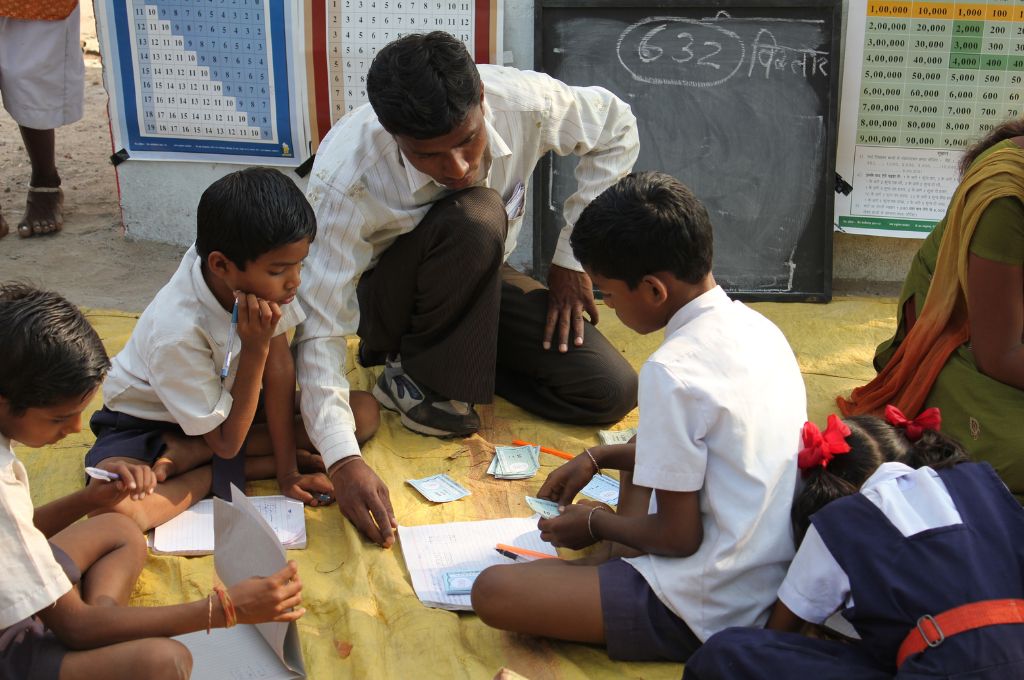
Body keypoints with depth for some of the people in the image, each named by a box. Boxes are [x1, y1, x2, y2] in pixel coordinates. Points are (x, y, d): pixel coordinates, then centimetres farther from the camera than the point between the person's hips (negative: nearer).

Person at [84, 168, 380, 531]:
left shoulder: (263, 275, -23)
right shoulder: (177, 332, -35)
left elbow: (279, 368, -15)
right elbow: (227, 442, -24)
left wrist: (287, 470, -16)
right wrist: (256, 348, -33)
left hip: (229, 400, 6)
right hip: (149, 422, -6)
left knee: (365, 410, -10)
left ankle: (191, 455, -12)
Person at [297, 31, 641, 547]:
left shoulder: (523, 102, -27)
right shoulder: (345, 179, -35)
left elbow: (616, 128, -5)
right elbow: (319, 328, -34)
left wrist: (571, 259, -6)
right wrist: (345, 461, -44)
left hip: (479, 286, 4)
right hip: (389, 301, -4)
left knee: (612, 392, -13)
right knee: (475, 218, -38)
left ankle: (457, 360, 5)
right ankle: (417, 379, -14)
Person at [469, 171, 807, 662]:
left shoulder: (672, 372, -24)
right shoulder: (756, 326, 3)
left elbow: (678, 537, -18)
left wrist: (595, 523, 0)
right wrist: (599, 457, 18)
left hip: (711, 614, -9)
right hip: (774, 578, 9)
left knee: (491, 590, -13)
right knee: (646, 454, 29)